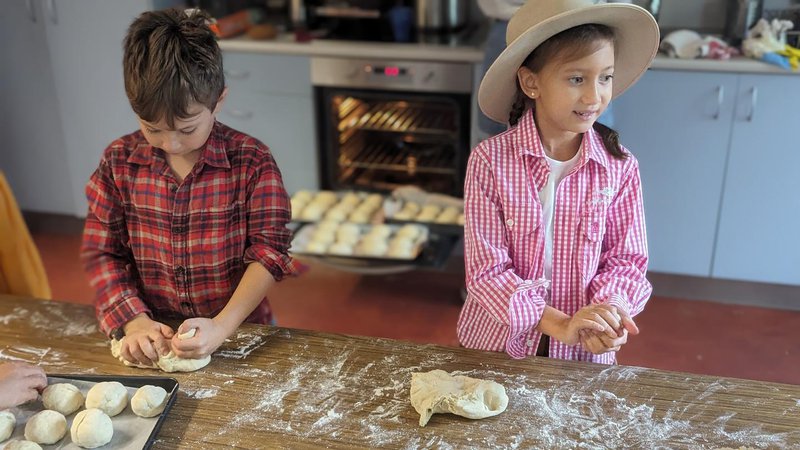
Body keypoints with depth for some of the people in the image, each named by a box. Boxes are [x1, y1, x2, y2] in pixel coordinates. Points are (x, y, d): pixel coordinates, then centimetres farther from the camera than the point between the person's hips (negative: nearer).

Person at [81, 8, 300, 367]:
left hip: (239, 330, -2)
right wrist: (135, 321, -13)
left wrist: (222, 326, -22)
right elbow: (101, 251, 2)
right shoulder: (119, 162, -2)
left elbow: (269, 250, -11)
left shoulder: (252, 162, -10)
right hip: (154, 334, 2)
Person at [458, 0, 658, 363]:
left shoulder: (619, 167, -11)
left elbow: (625, 259, -5)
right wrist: (558, 324, -28)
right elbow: (486, 269, -18)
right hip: (498, 343, -1)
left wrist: (608, 313, -25)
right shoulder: (490, 161, -18)